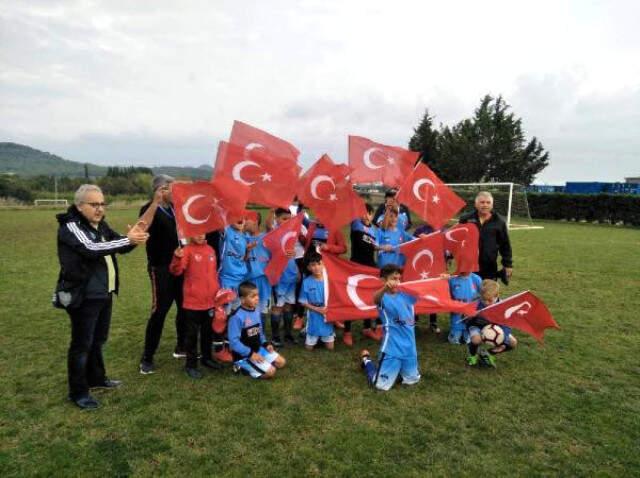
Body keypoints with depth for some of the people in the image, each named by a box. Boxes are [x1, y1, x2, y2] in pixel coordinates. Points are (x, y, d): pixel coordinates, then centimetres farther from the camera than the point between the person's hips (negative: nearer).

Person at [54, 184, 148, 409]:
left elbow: (120, 245, 7)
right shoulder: (70, 226, -15)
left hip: (104, 294, 8)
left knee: (98, 339, 20)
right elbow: (91, 248, -31)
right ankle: (78, 392, 16)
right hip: (83, 296, -8)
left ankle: (96, 378, 38)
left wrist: (133, 237, -15)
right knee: (82, 343, 2)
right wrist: (128, 240, -37)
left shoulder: (101, 225, 9)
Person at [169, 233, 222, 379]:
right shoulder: (187, 250, -10)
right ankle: (191, 365, 17)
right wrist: (178, 258, -40)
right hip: (193, 301, -6)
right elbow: (176, 271, -21)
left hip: (210, 301, 6)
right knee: (192, 334, 6)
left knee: (208, 332, 19)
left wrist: (218, 291, 15)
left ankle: (207, 358, 36)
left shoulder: (210, 250, 8)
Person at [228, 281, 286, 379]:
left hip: (259, 349, 8)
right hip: (244, 354, -8)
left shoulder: (257, 312, 3)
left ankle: (248, 366, 11)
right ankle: (244, 367, 1)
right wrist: (250, 354, -23)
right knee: (270, 371, -17)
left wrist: (265, 343, -1)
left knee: (281, 362, 7)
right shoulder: (237, 316, -23)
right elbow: (234, 341, -23)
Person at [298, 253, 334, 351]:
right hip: (313, 318, -1)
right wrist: (317, 309, -16)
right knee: (309, 347, 8)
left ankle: (324, 338, 40)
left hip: (327, 316, 1)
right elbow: (303, 302, -7)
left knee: (330, 347, 9)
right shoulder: (306, 282, -13)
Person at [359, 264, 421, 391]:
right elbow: (375, 298, -39)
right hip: (392, 348, -6)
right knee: (381, 385, 0)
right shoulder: (383, 298, -16)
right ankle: (366, 360, 27)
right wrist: (385, 288, -62)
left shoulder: (406, 295, 2)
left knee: (412, 380, 22)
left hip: (409, 347, 6)